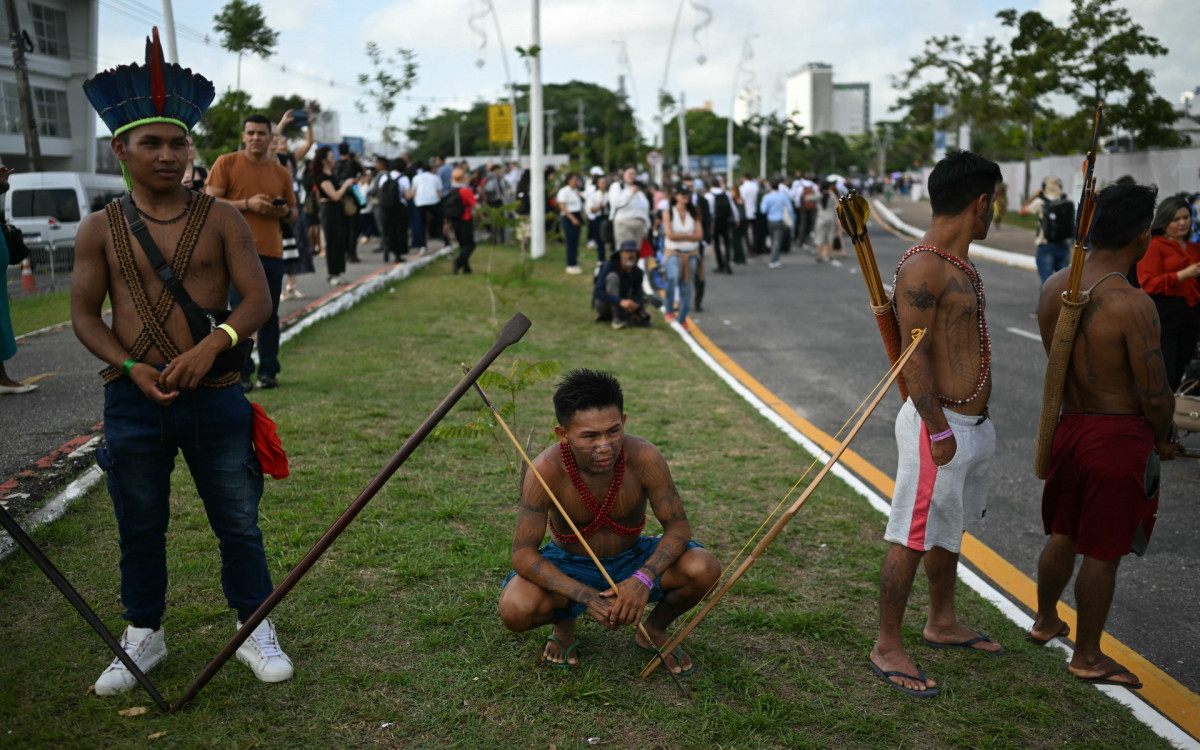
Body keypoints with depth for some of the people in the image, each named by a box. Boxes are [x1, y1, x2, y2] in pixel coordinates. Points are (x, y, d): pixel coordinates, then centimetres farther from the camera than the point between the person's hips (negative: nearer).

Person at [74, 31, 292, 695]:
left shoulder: (222, 218, -1)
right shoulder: (100, 228, 2)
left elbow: (258, 300, -6)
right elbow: (84, 315, 4)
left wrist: (210, 347, -23)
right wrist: (132, 367, -13)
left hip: (214, 395, -1)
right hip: (133, 399, 1)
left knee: (238, 522, 7)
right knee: (139, 528, 14)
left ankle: (254, 629, 26)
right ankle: (144, 635, 34)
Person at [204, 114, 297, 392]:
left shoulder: (282, 173, 15)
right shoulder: (226, 163, 4)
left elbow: (294, 213, 22)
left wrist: (285, 212, -2)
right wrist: (247, 204, -14)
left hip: (272, 252, 3)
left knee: (269, 314, 4)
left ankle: (268, 372, 14)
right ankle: (242, 374, 5)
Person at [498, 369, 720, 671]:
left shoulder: (643, 457, -26)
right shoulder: (546, 470, -29)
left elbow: (678, 526, -17)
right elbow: (522, 555, -26)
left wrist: (644, 578, -36)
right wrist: (587, 597, -37)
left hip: (632, 561, 2)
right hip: (570, 567, -1)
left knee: (704, 568, -25)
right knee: (515, 610, -31)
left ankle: (654, 629, 8)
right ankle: (563, 623, 7)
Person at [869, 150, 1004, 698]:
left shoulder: (959, 263, 14)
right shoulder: (923, 268, -19)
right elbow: (913, 356, -22)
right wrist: (938, 428, -23)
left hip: (973, 423, 10)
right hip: (940, 425, -10)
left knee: (949, 529, 22)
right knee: (913, 538, -2)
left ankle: (942, 623, 39)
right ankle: (887, 648, 9)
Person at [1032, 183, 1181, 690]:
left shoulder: (1053, 286, -2)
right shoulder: (1132, 304, -24)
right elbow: (1155, 395, -19)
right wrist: (1163, 438, 2)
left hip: (1068, 423, 7)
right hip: (1118, 436, -7)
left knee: (1062, 535, 24)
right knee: (1103, 553, 8)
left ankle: (1045, 622, 42)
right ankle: (1087, 657, 23)